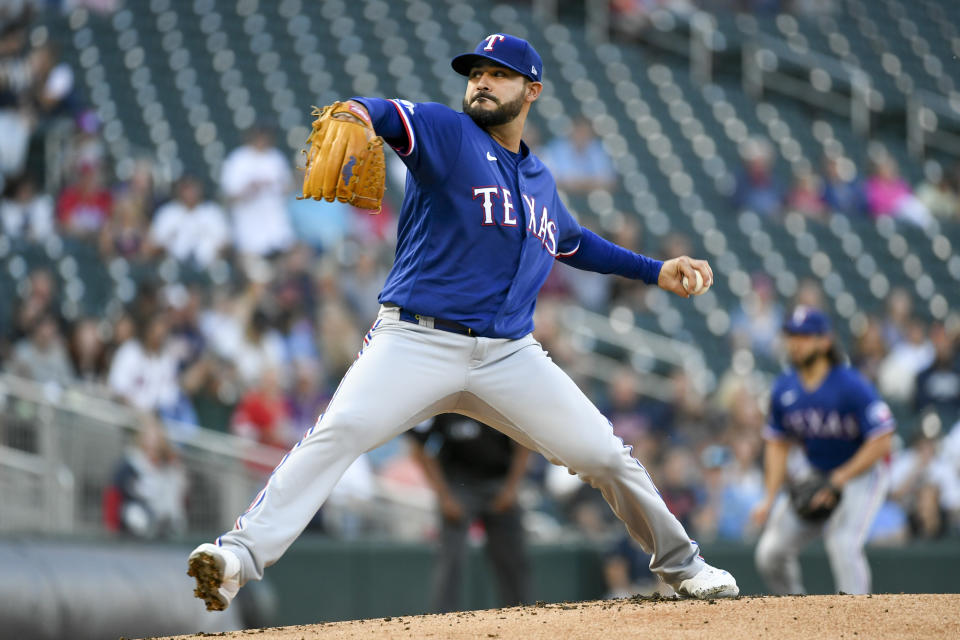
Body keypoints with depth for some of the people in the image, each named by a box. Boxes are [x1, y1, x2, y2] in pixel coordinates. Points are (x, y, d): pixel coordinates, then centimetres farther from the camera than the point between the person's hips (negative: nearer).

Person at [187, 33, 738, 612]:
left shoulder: (541, 183, 20)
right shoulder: (446, 133, 2)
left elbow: (574, 242, 40)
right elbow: (395, 116, -21)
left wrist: (655, 271, 37)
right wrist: (358, 111, -44)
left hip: (510, 357, 5)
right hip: (417, 342, -5)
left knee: (607, 456, 2)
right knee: (339, 432, -27)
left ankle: (679, 563, 25)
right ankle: (242, 555, -32)